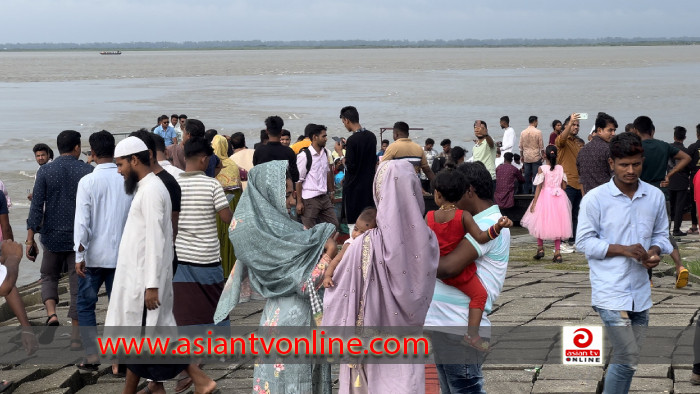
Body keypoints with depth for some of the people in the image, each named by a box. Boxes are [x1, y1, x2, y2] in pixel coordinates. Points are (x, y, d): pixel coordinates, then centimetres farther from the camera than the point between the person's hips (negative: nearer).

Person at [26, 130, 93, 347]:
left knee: (49, 276, 20)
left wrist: (30, 239, -4)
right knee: (78, 284, 6)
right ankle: (76, 336, 6)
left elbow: (36, 206, -7)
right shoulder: (88, 171, -3)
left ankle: (51, 315, -5)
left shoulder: (45, 171, -3)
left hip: (53, 235, 1)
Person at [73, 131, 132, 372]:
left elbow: (82, 221, -13)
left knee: (85, 305, 10)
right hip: (122, 253, 3)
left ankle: (92, 356, 5)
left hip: (94, 255, -3)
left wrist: (79, 256, -9)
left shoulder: (88, 182, -10)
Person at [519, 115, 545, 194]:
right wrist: (543, 155, 9)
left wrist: (522, 156, 19)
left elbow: (520, 146, 8)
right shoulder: (538, 132, -8)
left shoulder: (523, 132, 3)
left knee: (527, 176, 8)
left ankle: (527, 192, 10)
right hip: (536, 157, -4)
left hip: (526, 157, 4)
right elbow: (541, 146, -4)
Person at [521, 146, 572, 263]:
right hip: (559, 198, 3)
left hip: (545, 197, -3)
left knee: (540, 222, 14)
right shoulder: (561, 168, 0)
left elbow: (539, 187, -11)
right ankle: (557, 252, 4)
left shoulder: (542, 169, -9)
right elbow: (564, 186, 3)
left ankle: (540, 248, 13)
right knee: (557, 224, 8)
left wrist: (534, 202, -8)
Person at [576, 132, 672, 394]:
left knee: (627, 359, 13)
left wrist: (655, 251, -10)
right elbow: (584, 242, -7)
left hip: (640, 291, 5)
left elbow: (661, 235, 13)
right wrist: (623, 249, -19)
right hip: (610, 291, -5)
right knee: (627, 358, -12)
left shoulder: (655, 197, 4)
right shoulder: (594, 199, -9)